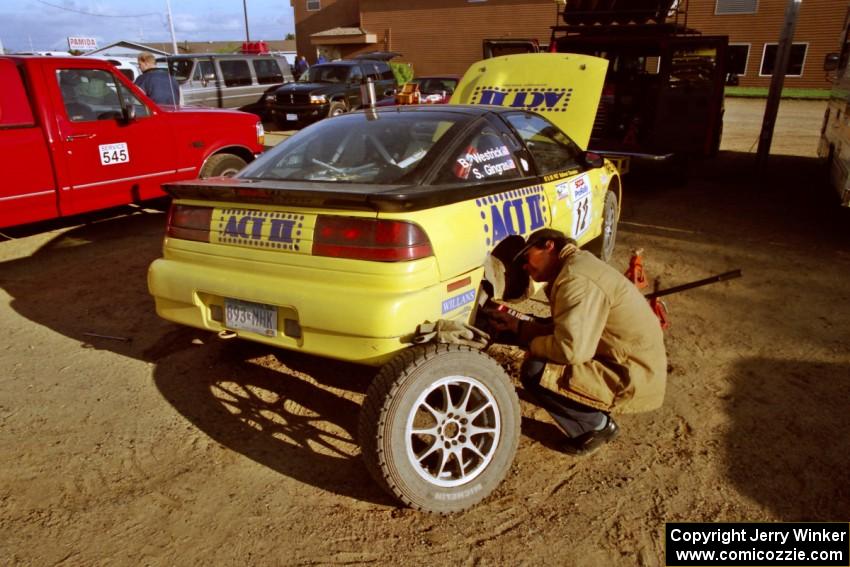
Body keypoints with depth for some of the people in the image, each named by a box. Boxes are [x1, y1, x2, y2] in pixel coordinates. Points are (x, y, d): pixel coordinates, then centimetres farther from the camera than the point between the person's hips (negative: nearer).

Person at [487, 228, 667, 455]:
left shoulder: (577, 278, -22)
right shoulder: (575, 266, 10)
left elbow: (570, 349, -31)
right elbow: (564, 328, 17)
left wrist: (533, 346, -12)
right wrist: (516, 325, 12)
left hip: (633, 379, -10)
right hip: (631, 366, 10)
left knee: (534, 373, -19)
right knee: (541, 355, 16)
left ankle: (597, 426, 1)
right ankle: (596, 422, 18)